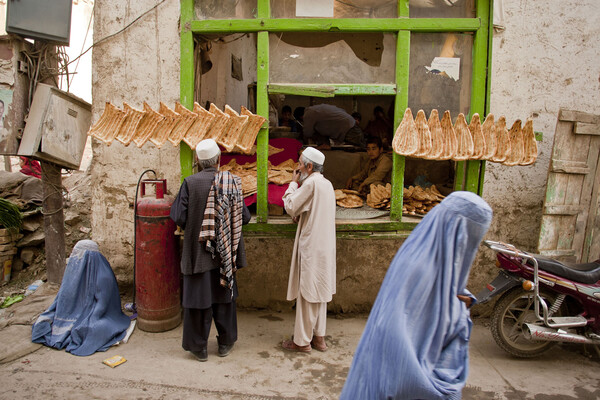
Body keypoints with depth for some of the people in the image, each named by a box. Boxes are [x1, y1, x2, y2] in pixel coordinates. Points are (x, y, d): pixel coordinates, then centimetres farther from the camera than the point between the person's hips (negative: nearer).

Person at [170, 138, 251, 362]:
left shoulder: (190, 183, -12)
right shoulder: (231, 182, -7)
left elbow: (179, 218, -13)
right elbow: (244, 217, -4)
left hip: (197, 251, -2)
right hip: (225, 252, 2)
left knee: (198, 297, 10)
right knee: (224, 296, 17)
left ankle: (199, 347, 22)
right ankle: (226, 343, 29)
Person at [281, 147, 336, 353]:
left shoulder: (311, 183, -15)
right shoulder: (327, 184, 13)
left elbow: (291, 207, -11)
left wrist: (293, 183, -2)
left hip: (310, 244, -9)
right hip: (324, 245, 9)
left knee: (307, 291, -1)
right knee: (319, 291, 15)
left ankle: (302, 341, 9)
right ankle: (319, 337, 24)